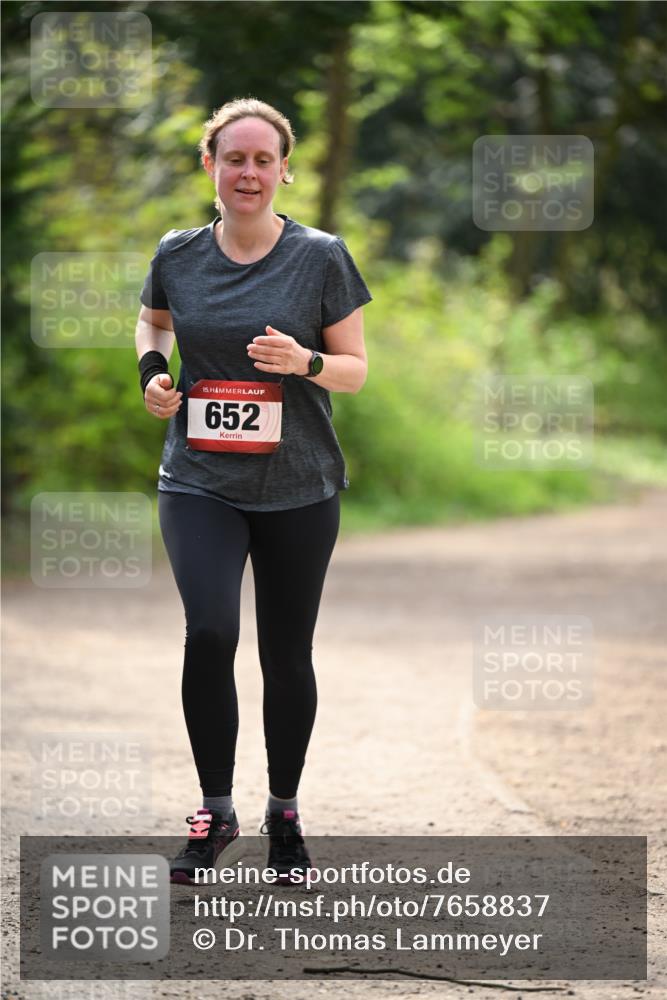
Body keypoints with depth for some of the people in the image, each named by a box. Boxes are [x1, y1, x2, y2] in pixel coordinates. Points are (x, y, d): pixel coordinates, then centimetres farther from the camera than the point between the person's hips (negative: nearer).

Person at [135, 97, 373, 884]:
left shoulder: (321, 257, -3)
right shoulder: (177, 255, 3)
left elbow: (357, 369, 2)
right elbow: (152, 321, 24)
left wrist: (305, 362, -18)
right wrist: (151, 371, 3)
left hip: (298, 489, 0)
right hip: (199, 484, 0)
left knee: (287, 655, 7)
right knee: (209, 632, -18)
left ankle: (284, 813, 26)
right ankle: (215, 812, -2)